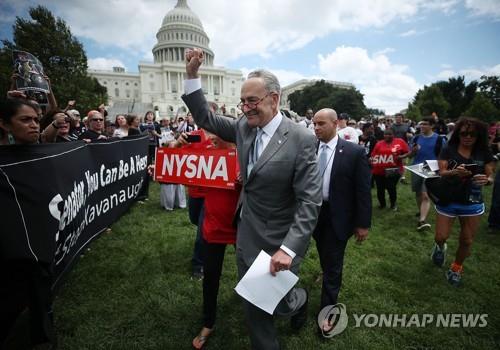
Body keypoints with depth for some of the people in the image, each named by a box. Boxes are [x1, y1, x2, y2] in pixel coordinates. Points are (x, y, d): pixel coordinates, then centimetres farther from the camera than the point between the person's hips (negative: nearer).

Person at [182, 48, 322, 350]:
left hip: (278, 242, -5)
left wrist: (288, 249, -27)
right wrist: (192, 74, -4)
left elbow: (310, 201, -20)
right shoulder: (244, 127, -2)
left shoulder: (301, 139, -19)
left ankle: (299, 300, 51)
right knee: (253, 303, 20)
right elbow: (206, 119, 8)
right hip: (247, 236, 6)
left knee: (278, 301, 16)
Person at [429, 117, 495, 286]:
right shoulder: (448, 150, -6)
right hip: (447, 201, -2)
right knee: (441, 237, 1)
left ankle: (456, 268, 36)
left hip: (472, 204, 2)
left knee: (466, 241, 10)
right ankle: (440, 246, 40)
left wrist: (487, 180, -26)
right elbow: (441, 173, -13)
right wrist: (455, 172, -35)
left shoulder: (484, 153, -1)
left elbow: (491, 176, -2)